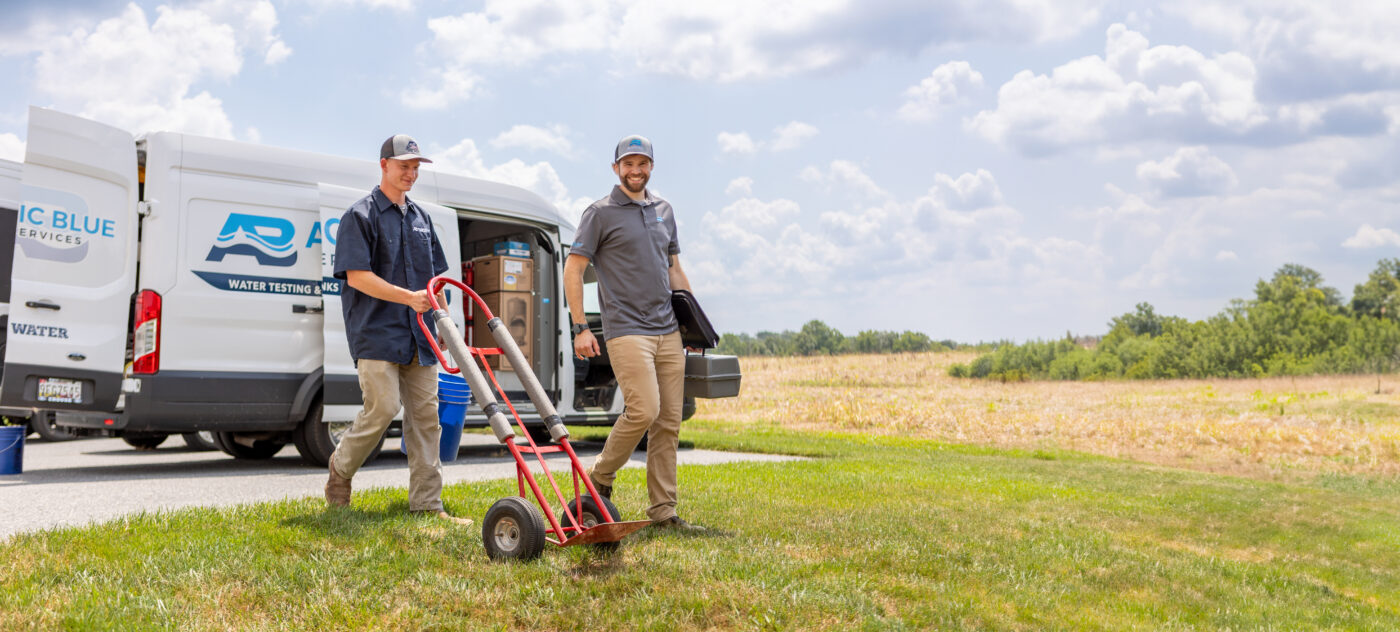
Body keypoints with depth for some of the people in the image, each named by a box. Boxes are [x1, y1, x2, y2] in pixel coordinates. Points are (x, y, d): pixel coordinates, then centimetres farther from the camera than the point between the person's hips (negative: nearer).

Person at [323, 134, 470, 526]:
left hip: (417, 333, 6)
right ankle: (340, 470, 14)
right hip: (376, 331, -6)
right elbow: (357, 276, -12)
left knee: (425, 413, 1)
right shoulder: (361, 215, -2)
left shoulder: (420, 218, 19)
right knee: (382, 409, -13)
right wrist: (409, 297, -19)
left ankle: (426, 503, 5)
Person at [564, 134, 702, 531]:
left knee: (669, 421, 4)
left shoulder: (664, 211, 17)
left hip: (668, 331, 6)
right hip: (626, 330, -6)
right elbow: (573, 269, -3)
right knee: (644, 410, -18)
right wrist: (580, 327, -9)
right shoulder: (601, 213, -1)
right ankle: (600, 477, 6)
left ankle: (663, 511, 10)